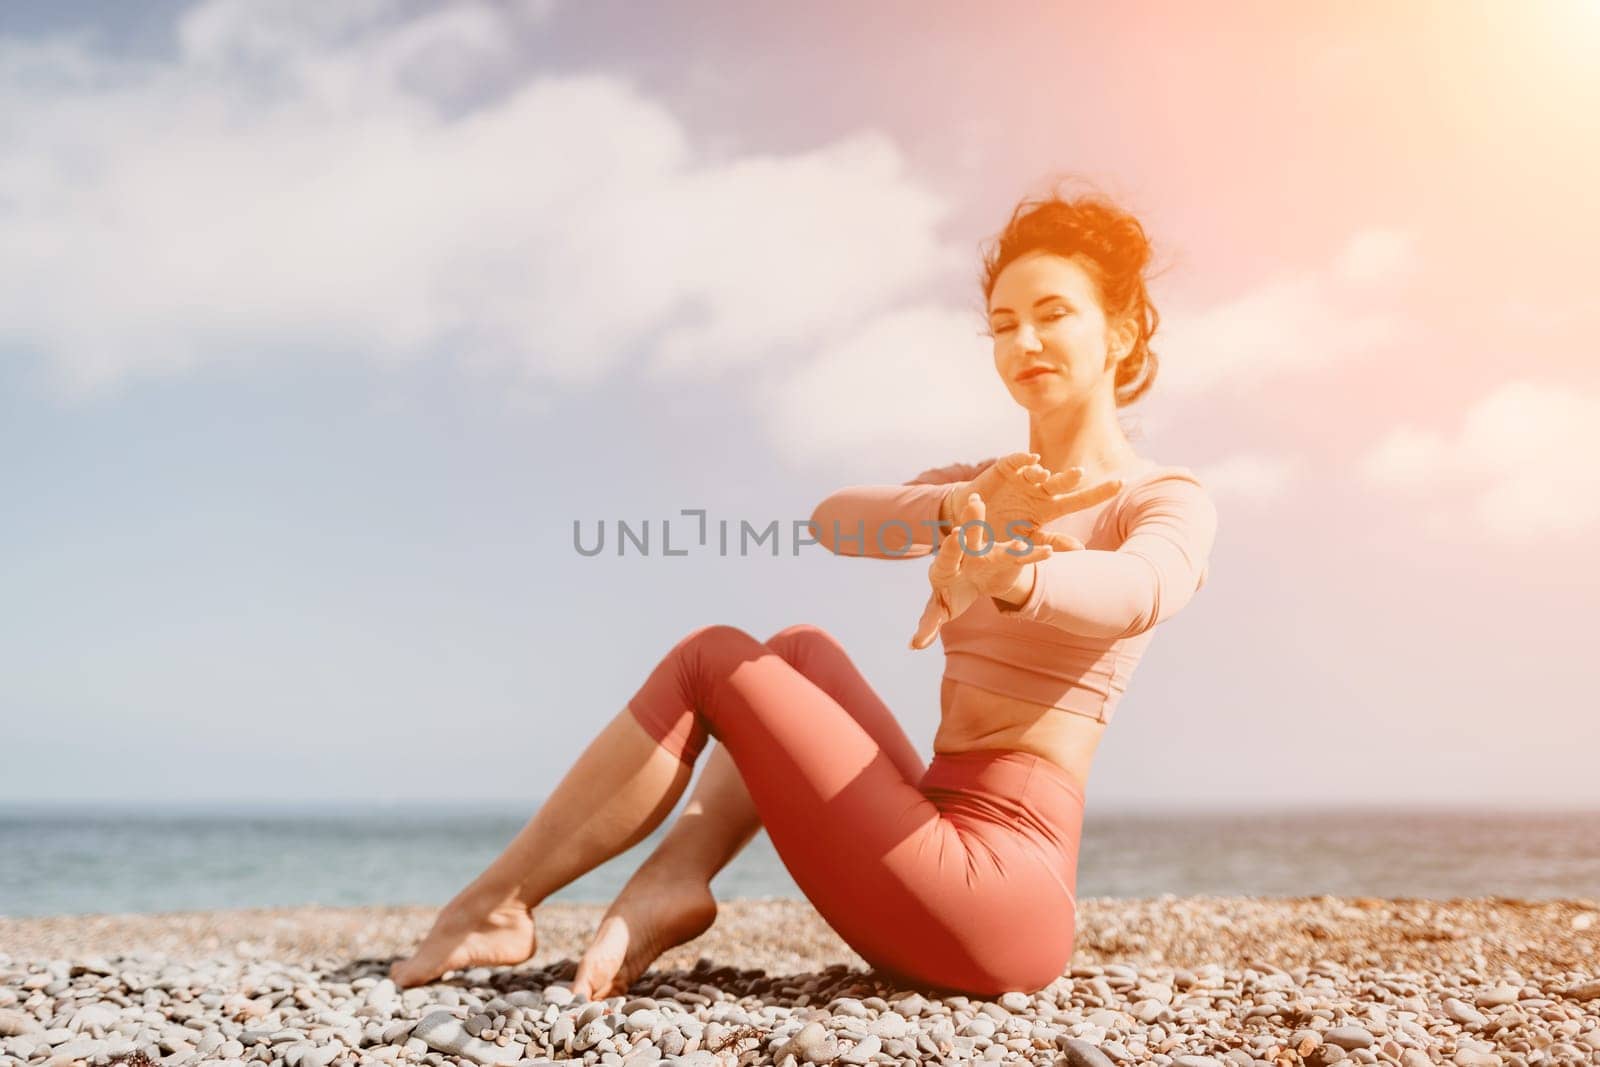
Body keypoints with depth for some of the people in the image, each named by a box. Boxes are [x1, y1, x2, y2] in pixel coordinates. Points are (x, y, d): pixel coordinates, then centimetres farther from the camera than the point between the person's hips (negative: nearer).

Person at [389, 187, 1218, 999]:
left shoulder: (1167, 501, -3)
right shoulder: (975, 486, 16)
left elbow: (1141, 591, -30)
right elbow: (833, 521, -6)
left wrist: (1010, 578, -52)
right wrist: (963, 513, -27)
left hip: (998, 888, -7)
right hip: (945, 849, 7)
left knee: (713, 657, -4)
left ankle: (494, 905, 5)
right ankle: (671, 882, -6)